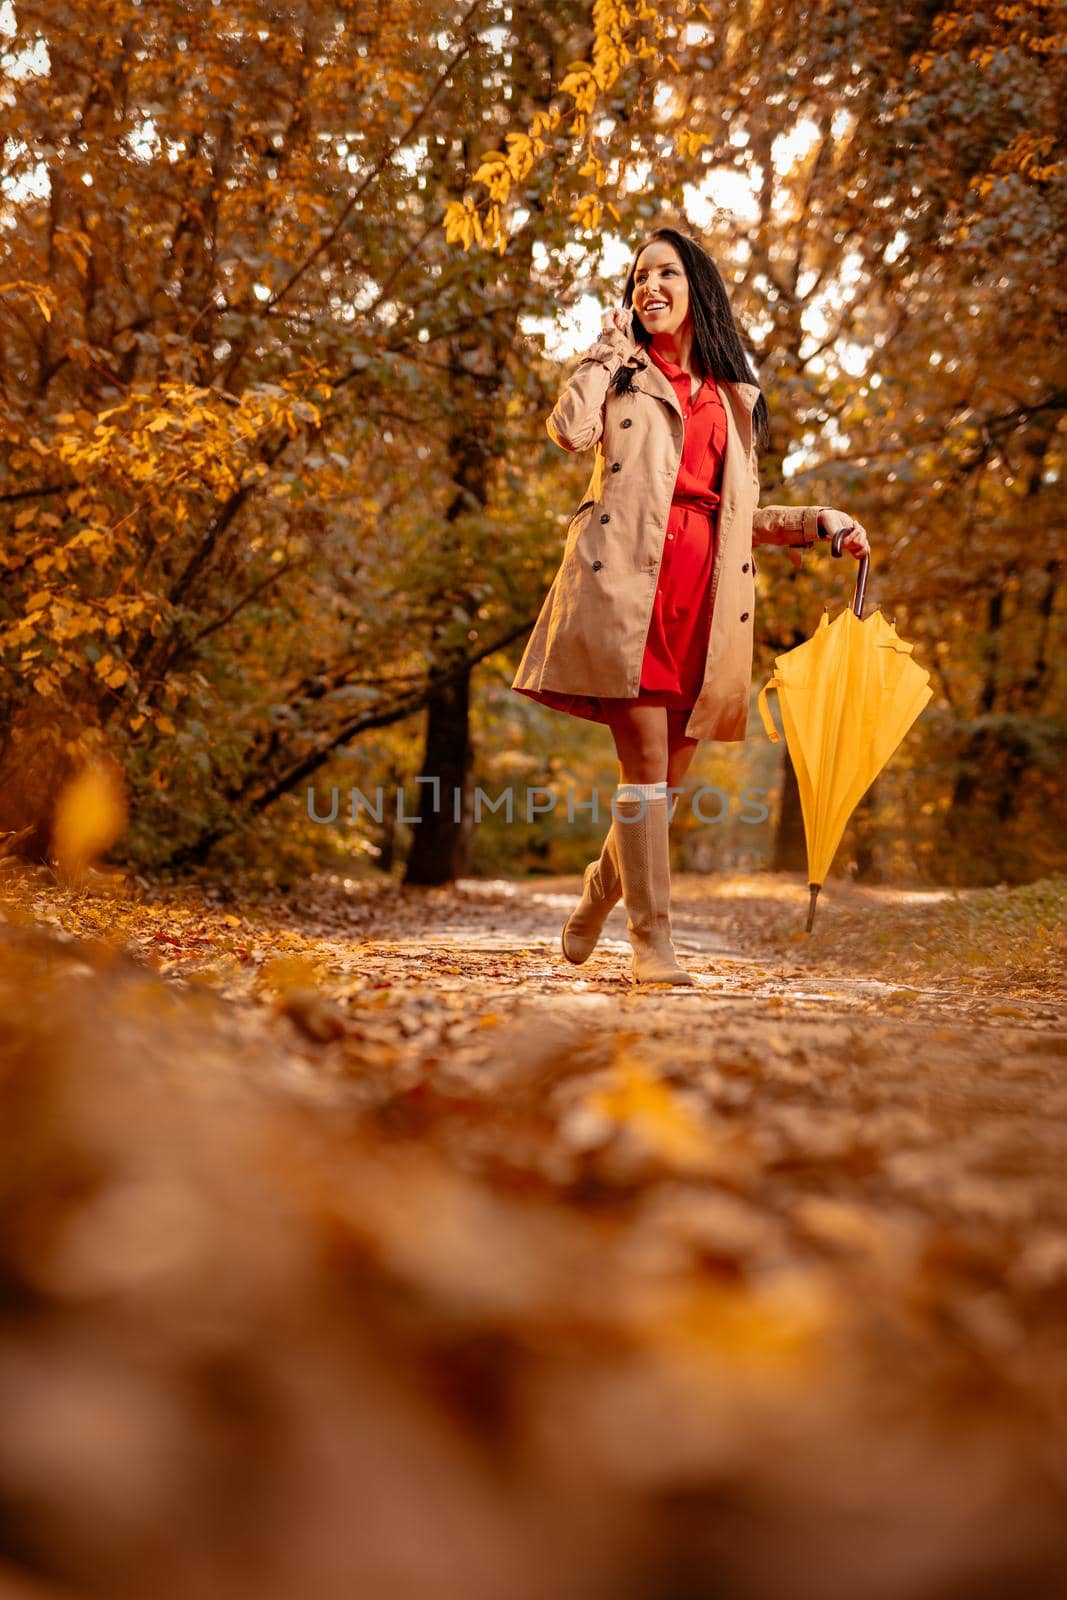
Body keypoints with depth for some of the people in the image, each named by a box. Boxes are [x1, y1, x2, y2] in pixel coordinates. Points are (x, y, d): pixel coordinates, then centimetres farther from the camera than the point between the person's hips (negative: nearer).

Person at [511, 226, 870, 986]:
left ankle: (598, 896, 28)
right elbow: (570, 430, -7)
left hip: (704, 593, 4)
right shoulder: (624, 374, 15)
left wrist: (818, 521, 12)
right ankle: (652, 940, -6)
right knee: (645, 760, -10)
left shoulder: (735, 400, 24)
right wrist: (608, 349, 5)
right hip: (628, 580, -4)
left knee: (670, 775, 5)